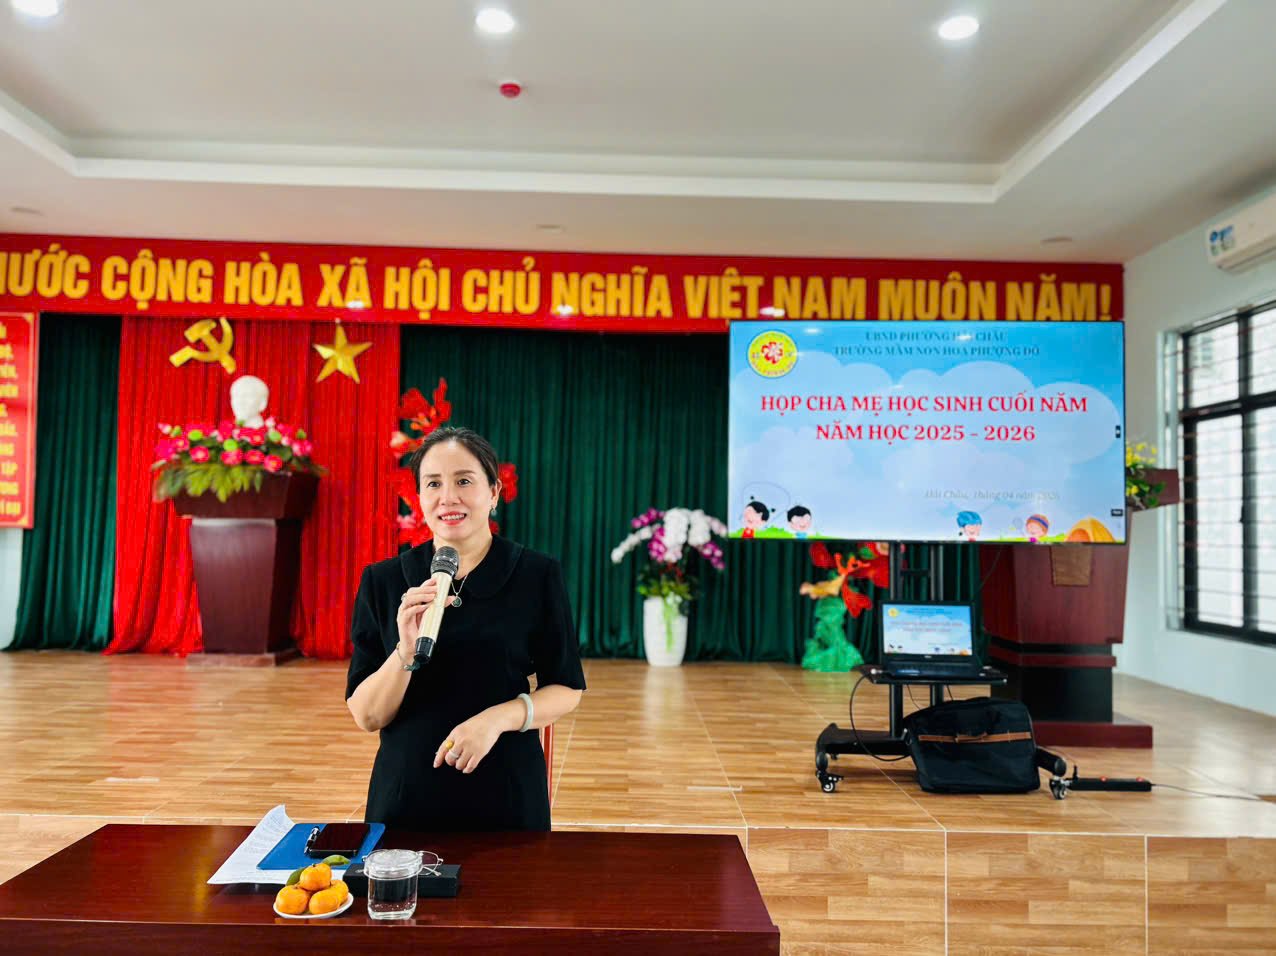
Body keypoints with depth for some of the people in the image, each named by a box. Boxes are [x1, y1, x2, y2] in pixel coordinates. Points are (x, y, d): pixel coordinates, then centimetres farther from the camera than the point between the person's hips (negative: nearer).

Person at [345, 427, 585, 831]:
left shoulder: (538, 574, -8)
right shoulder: (383, 581, -4)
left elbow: (567, 688, -1)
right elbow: (367, 716, -4)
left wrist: (498, 717, -18)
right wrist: (407, 651, -22)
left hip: (507, 793, -1)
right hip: (406, 792, 1)